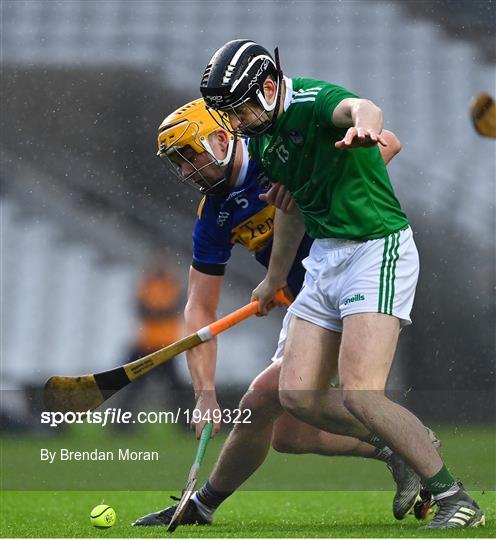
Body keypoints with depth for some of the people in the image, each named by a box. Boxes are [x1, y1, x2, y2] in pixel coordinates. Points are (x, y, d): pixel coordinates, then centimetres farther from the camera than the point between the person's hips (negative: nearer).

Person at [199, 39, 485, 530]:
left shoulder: (314, 103, -19)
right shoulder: (262, 135, 8)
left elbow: (357, 107, -44)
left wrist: (363, 122, -69)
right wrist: (274, 278, 36)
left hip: (378, 249, -9)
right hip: (325, 257, 9)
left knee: (358, 394, -20)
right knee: (297, 396, 1)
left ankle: (456, 501, -11)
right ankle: (402, 448, 20)